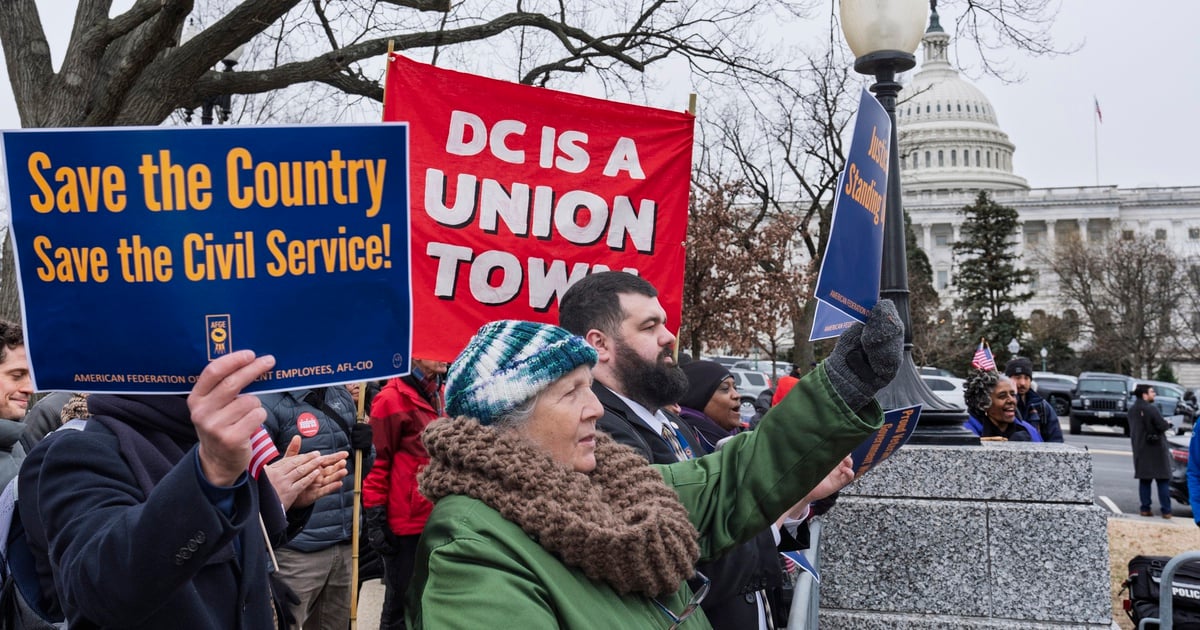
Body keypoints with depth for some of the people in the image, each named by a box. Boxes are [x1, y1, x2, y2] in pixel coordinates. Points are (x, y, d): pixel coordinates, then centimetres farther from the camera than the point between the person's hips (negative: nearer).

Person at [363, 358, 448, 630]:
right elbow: (377, 461, -12)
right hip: (406, 524, -7)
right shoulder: (392, 399, -12)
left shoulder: (441, 395, 10)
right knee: (400, 604, 4)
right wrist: (376, 519, -13)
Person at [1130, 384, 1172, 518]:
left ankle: (1145, 509, 9)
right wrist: (1168, 424, 3)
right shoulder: (1151, 409, -18)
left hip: (1140, 450, 6)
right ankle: (1166, 511, 3)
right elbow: (1162, 426, -20)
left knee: (1144, 480, 10)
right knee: (1163, 481, 2)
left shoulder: (1132, 410, 7)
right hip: (1156, 448, -6)